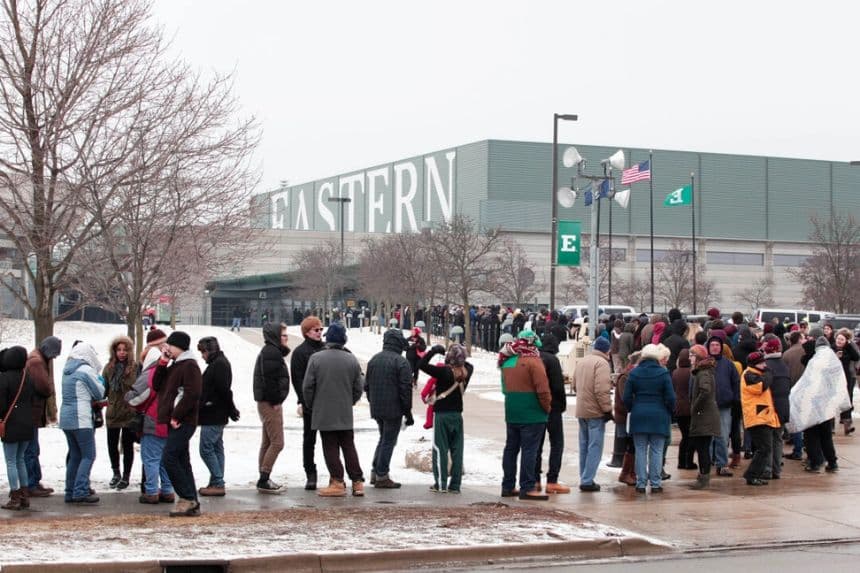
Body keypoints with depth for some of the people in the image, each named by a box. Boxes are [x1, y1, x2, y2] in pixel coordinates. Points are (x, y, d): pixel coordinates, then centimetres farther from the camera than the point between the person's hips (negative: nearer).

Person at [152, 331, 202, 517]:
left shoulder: (190, 366, -11)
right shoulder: (173, 365, 19)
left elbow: (192, 394, -21)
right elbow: (157, 385, 14)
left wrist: (176, 416, -20)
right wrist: (162, 363, 3)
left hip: (182, 422, -10)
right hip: (175, 422, 10)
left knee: (169, 458, -15)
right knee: (182, 461, 9)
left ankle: (187, 498, -10)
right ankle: (192, 504, 12)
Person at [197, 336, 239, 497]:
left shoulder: (219, 365, -16)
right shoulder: (219, 363, 16)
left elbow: (224, 390, -20)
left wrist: (232, 411, -13)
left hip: (213, 417, -11)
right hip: (216, 416, 11)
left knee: (206, 449, -8)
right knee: (216, 449, 12)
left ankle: (217, 484, -6)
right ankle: (217, 483, 16)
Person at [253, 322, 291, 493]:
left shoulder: (269, 351, 18)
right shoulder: (271, 352, -15)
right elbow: (270, 379, -23)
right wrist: (275, 400, -18)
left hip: (267, 402, 11)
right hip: (270, 403, -11)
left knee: (267, 442, 14)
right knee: (277, 442, -10)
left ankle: (264, 479, 18)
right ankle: (263, 480, -9)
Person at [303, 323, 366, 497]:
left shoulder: (316, 358, -9)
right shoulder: (352, 360, -1)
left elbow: (307, 386, -7)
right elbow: (358, 387, 3)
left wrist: (311, 405, 9)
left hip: (323, 413, -3)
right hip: (345, 414, 3)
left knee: (331, 448, 3)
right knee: (349, 446, 11)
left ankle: (337, 482, 0)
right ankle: (357, 482, 10)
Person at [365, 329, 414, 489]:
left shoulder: (374, 360, 9)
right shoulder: (401, 362, -13)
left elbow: (366, 385, 16)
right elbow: (405, 389, -14)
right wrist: (408, 412, -8)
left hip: (376, 409, 7)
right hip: (393, 409, -7)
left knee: (383, 438, 21)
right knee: (389, 441, 1)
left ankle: (375, 472, 19)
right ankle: (382, 477, 4)